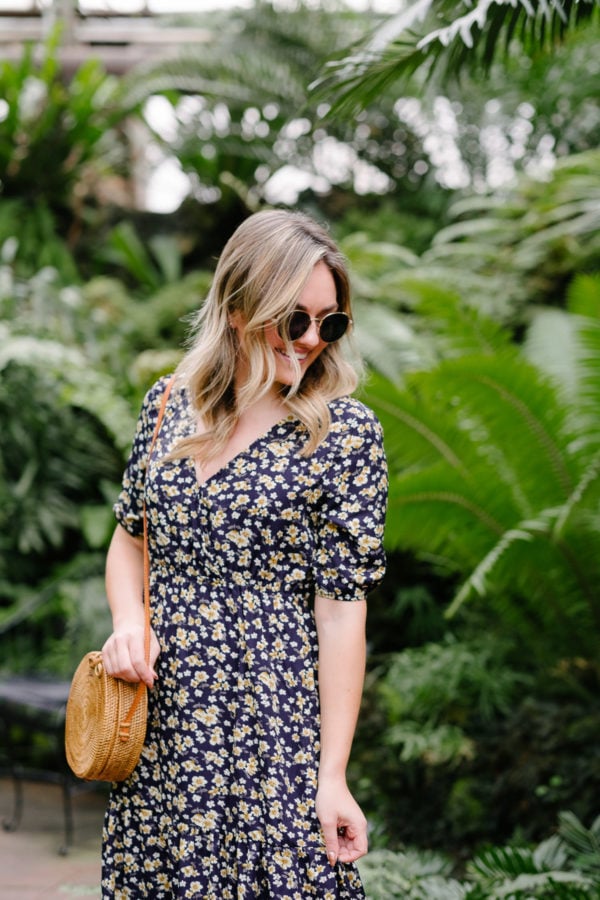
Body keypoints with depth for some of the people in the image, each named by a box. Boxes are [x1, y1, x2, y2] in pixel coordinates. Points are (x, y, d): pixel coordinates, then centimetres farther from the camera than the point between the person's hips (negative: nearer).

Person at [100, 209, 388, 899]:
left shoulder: (345, 433, -9)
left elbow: (341, 605, -11)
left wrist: (332, 773, -13)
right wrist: (127, 621, -4)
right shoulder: (168, 402, 4)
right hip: (160, 717, 4)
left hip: (273, 727, -4)